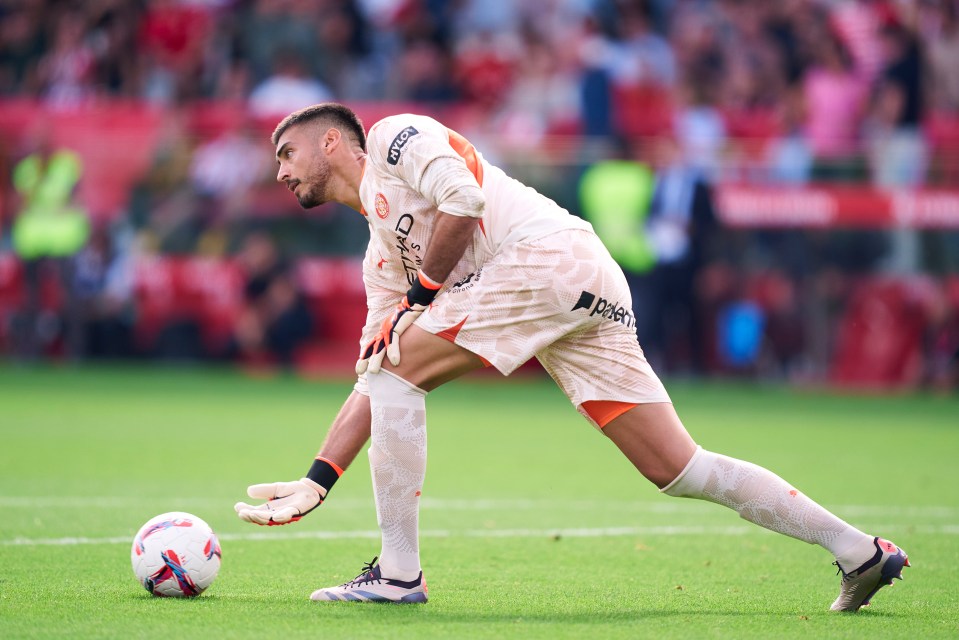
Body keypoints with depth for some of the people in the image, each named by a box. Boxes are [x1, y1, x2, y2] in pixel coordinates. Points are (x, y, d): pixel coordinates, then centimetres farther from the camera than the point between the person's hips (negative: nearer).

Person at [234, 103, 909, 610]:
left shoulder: (393, 136, 9)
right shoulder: (380, 253, 31)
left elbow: (462, 199, -10)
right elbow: (373, 384, 29)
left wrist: (420, 292, 2)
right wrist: (316, 482, 24)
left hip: (545, 252, -9)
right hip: (596, 287, 9)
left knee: (400, 367, -6)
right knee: (679, 470, 5)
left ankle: (399, 572, -8)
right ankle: (860, 551, 6)